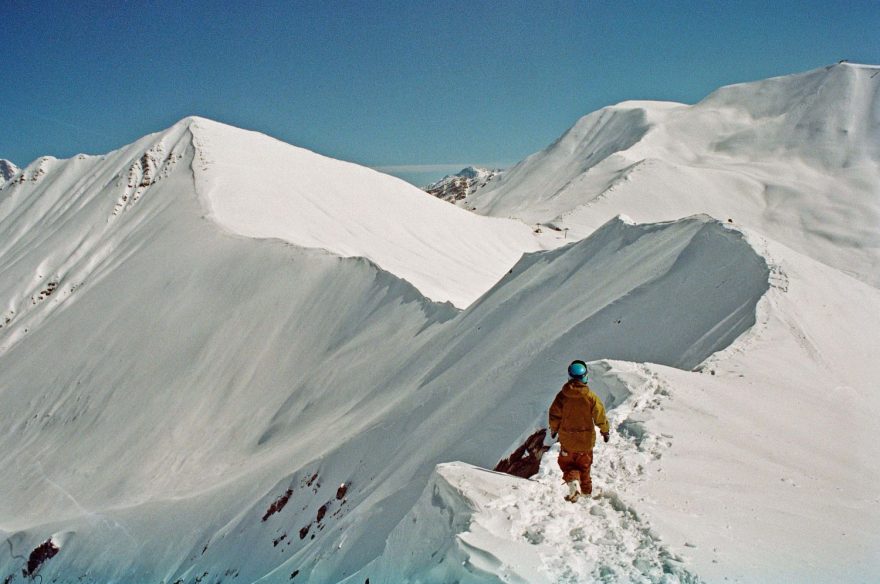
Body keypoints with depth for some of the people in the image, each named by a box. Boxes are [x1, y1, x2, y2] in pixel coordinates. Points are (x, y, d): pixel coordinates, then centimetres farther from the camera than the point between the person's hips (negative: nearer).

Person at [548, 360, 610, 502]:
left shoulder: (562, 395, -13)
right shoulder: (591, 396, -15)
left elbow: (554, 415, -5)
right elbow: (600, 416, -8)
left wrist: (553, 429, 14)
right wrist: (605, 431, 10)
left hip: (567, 438, -1)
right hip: (586, 438, 1)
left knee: (567, 464, 14)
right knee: (584, 466, 21)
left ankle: (573, 481, -13)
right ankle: (586, 490, 33)